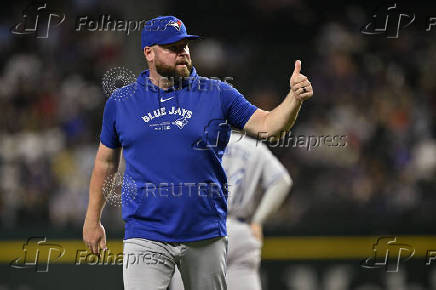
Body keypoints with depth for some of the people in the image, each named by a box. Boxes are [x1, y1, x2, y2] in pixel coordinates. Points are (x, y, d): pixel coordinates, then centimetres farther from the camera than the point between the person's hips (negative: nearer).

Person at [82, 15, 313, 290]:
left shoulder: (217, 94, 3)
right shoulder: (121, 101, 5)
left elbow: (267, 125, -5)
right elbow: (106, 162, 14)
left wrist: (295, 98, -24)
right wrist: (93, 219, 13)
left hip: (206, 234, 1)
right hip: (146, 234, -1)